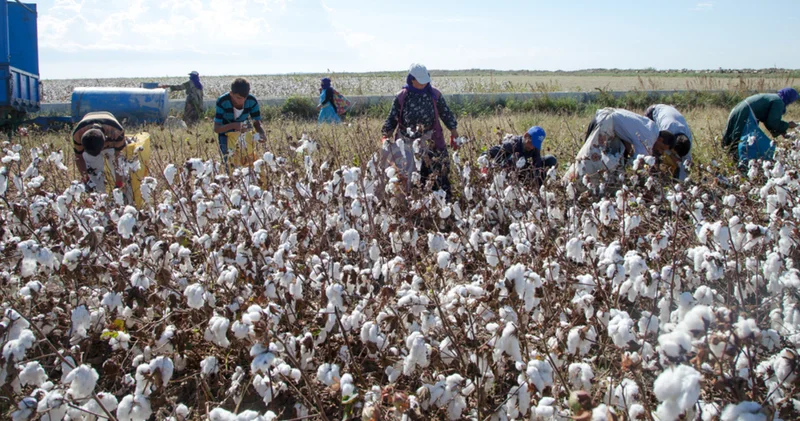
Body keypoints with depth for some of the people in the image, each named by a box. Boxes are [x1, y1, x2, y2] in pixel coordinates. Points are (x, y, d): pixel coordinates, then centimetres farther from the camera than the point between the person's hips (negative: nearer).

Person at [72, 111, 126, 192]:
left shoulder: (116, 132, -45)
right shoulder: (78, 134, -39)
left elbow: (119, 155, -31)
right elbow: (79, 157, -20)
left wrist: (119, 183, -30)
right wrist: (86, 179, -25)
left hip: (112, 144, 0)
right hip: (88, 146, 1)